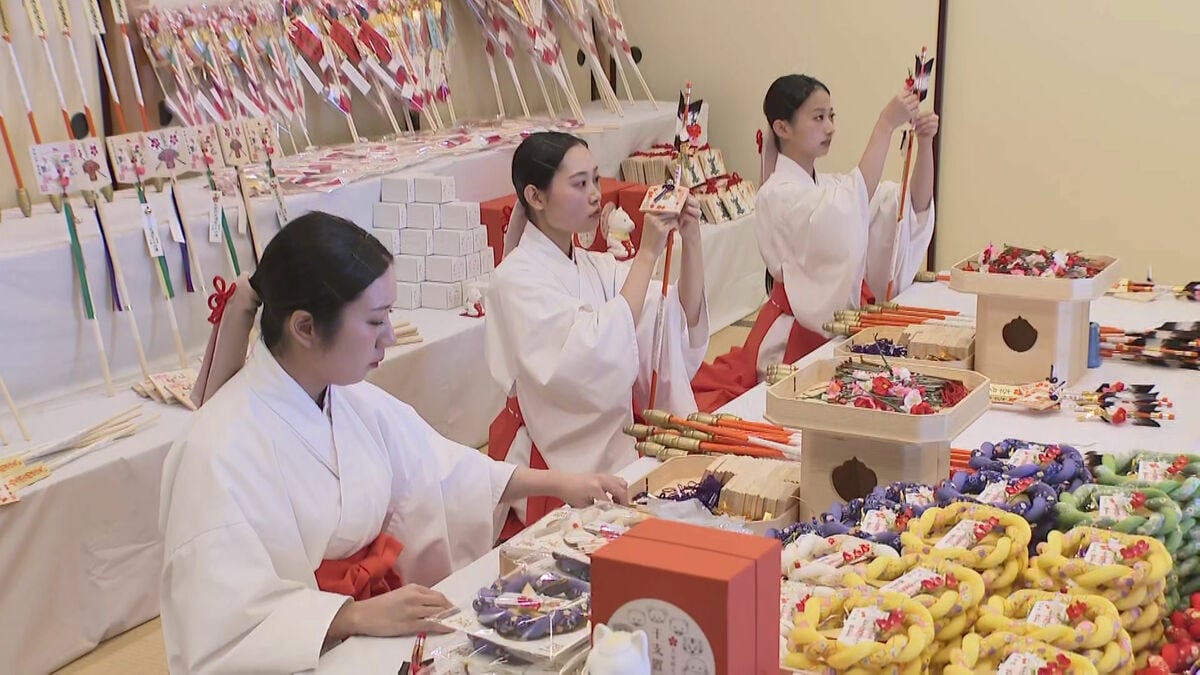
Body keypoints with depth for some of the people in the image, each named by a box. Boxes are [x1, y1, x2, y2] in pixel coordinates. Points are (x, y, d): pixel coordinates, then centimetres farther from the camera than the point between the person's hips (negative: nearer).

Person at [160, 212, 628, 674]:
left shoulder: (355, 401, 2)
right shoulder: (223, 449, -20)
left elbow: (435, 471, 15)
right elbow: (226, 621, -22)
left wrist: (556, 483, 11)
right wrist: (360, 616, -30)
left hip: (376, 617, 7)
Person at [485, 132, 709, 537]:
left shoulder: (595, 267, 9)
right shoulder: (518, 278, -12)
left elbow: (686, 321, 2)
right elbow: (598, 358, -26)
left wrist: (690, 240, -12)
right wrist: (647, 253, -24)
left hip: (612, 440, 7)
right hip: (554, 459, -7)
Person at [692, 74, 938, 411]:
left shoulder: (831, 186, 10)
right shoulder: (778, 194, -13)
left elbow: (915, 205, 3)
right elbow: (854, 205, -31)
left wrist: (924, 143, -13)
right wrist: (885, 126, -31)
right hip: (797, 334, -7)